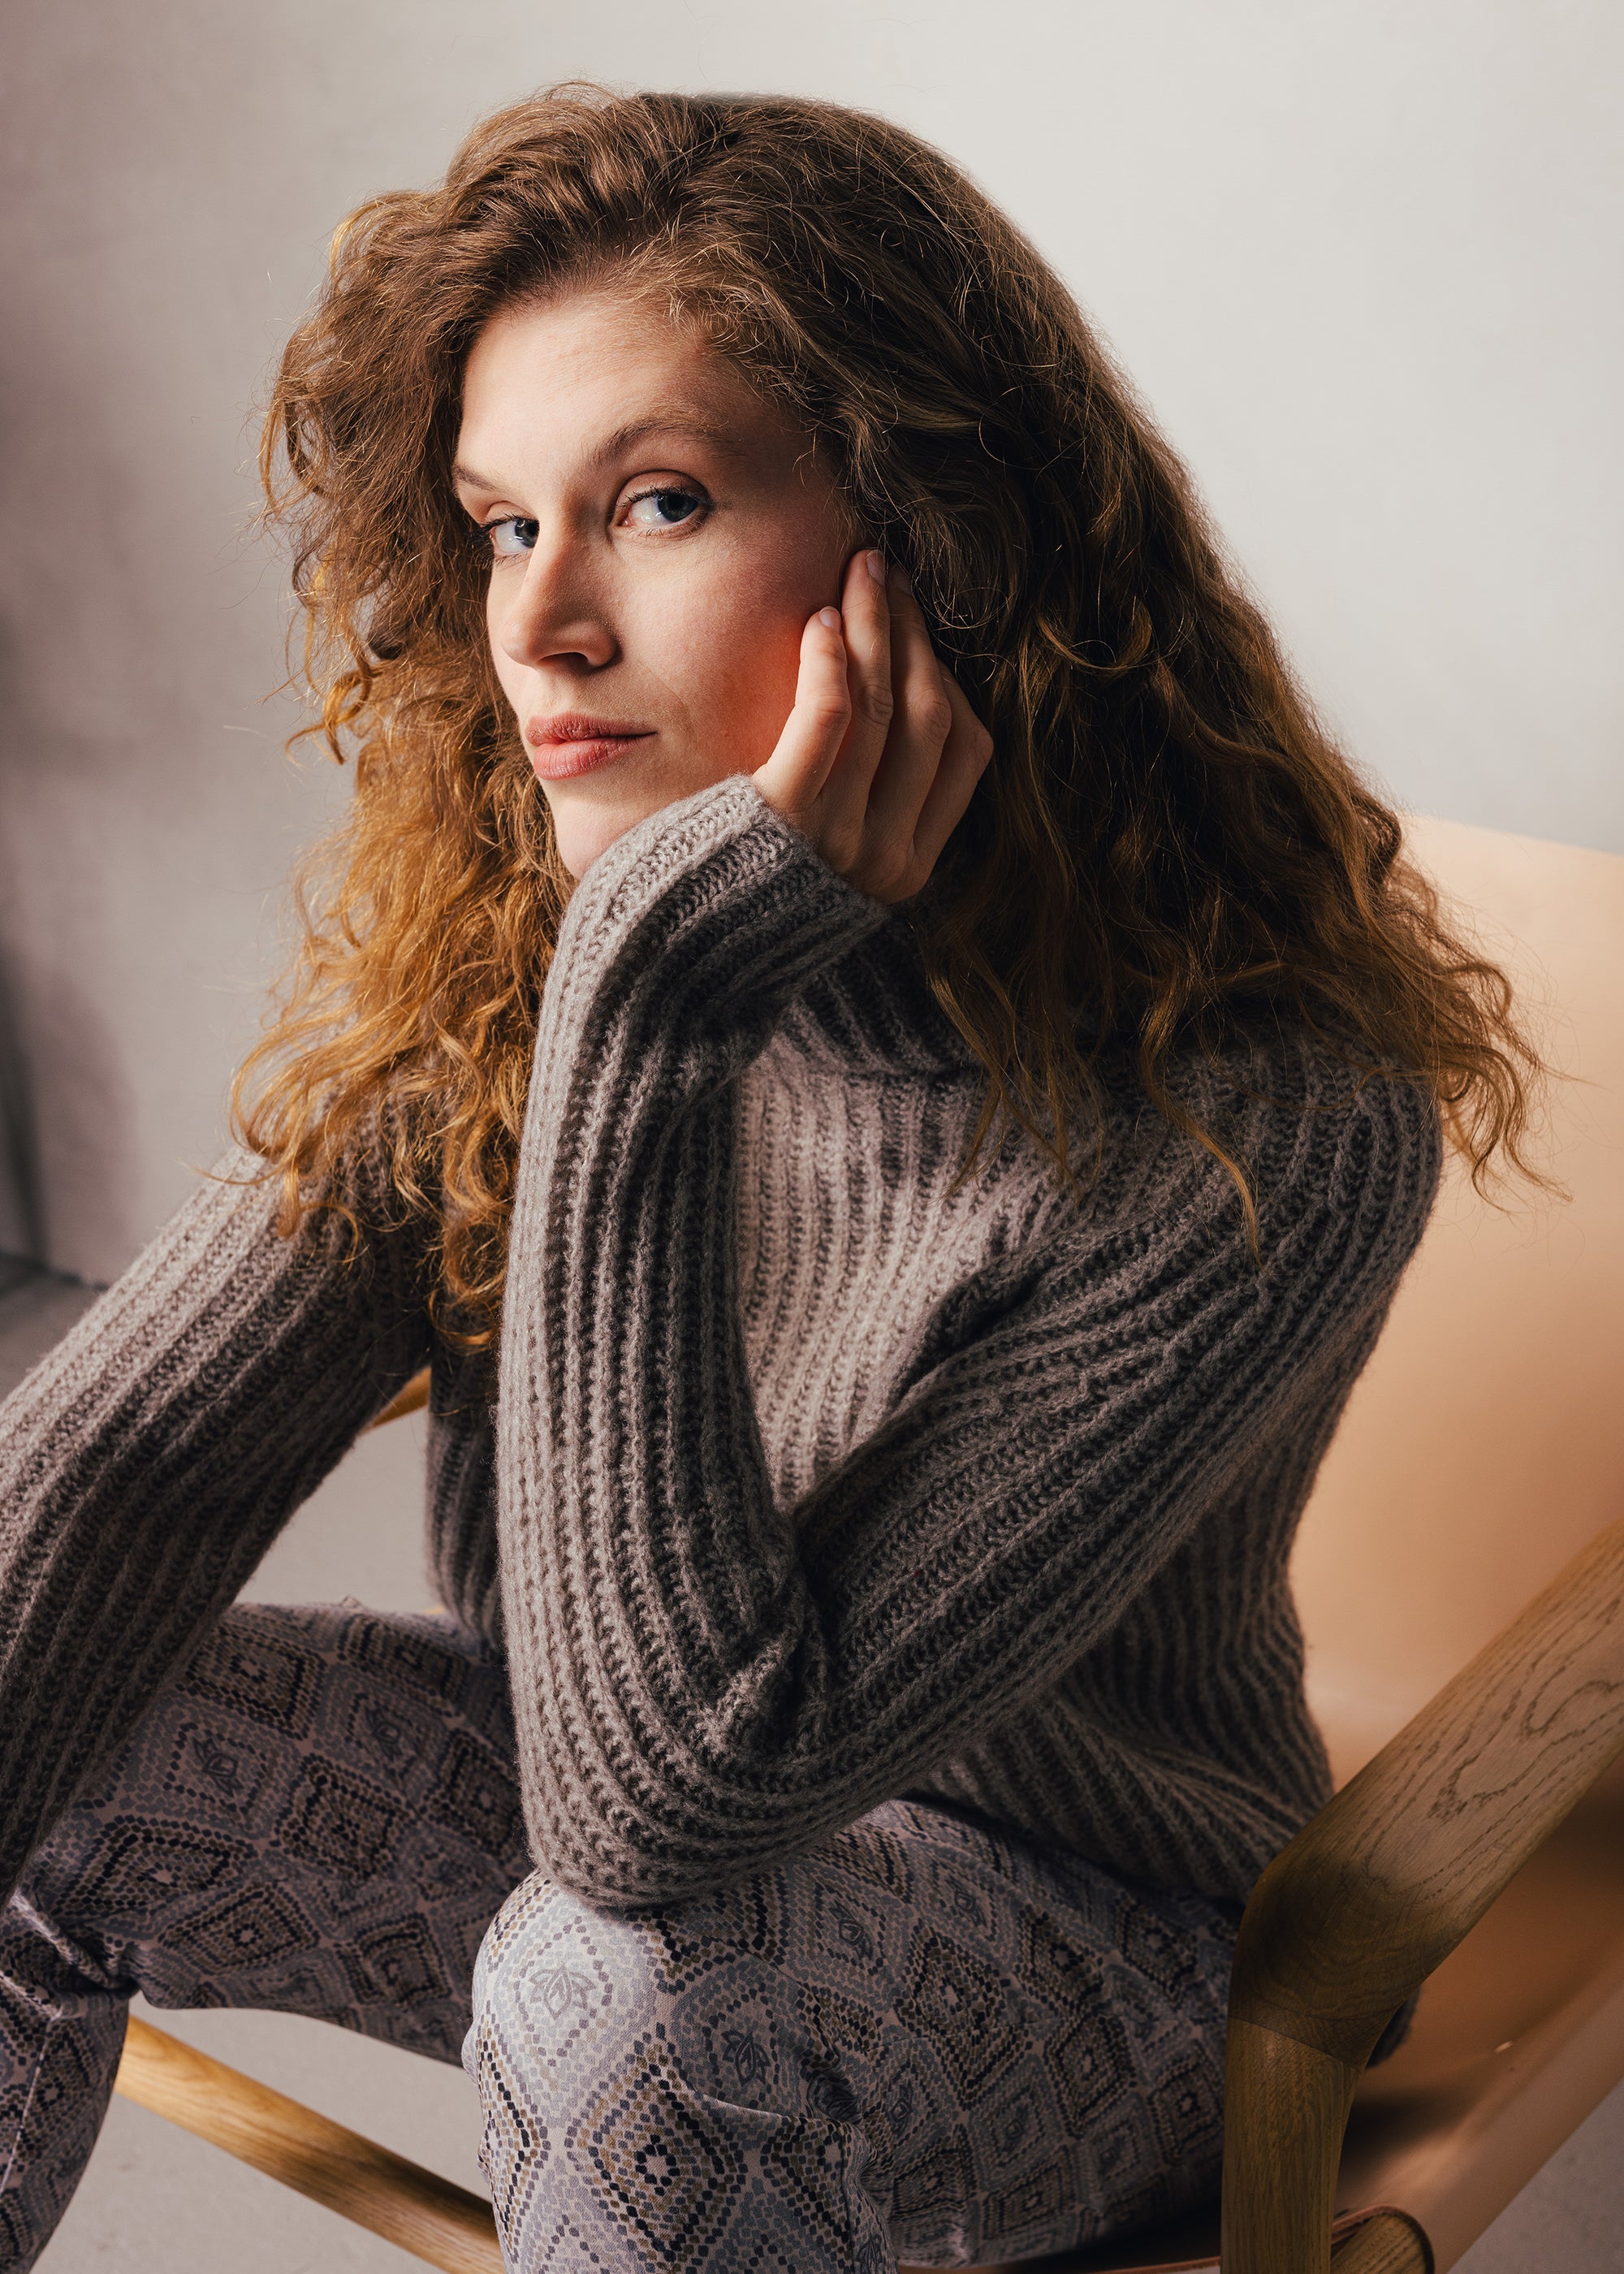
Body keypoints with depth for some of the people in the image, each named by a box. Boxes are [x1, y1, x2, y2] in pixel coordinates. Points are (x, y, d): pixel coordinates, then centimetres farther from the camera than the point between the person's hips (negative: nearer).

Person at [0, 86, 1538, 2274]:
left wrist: (650, 1012, -38)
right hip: (589, 1799, 5)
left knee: (640, 1987, -35)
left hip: (1066, 1944, -4)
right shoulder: (481, 947, -11)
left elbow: (672, 1801, -33)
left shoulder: (1264, 1129, -30)